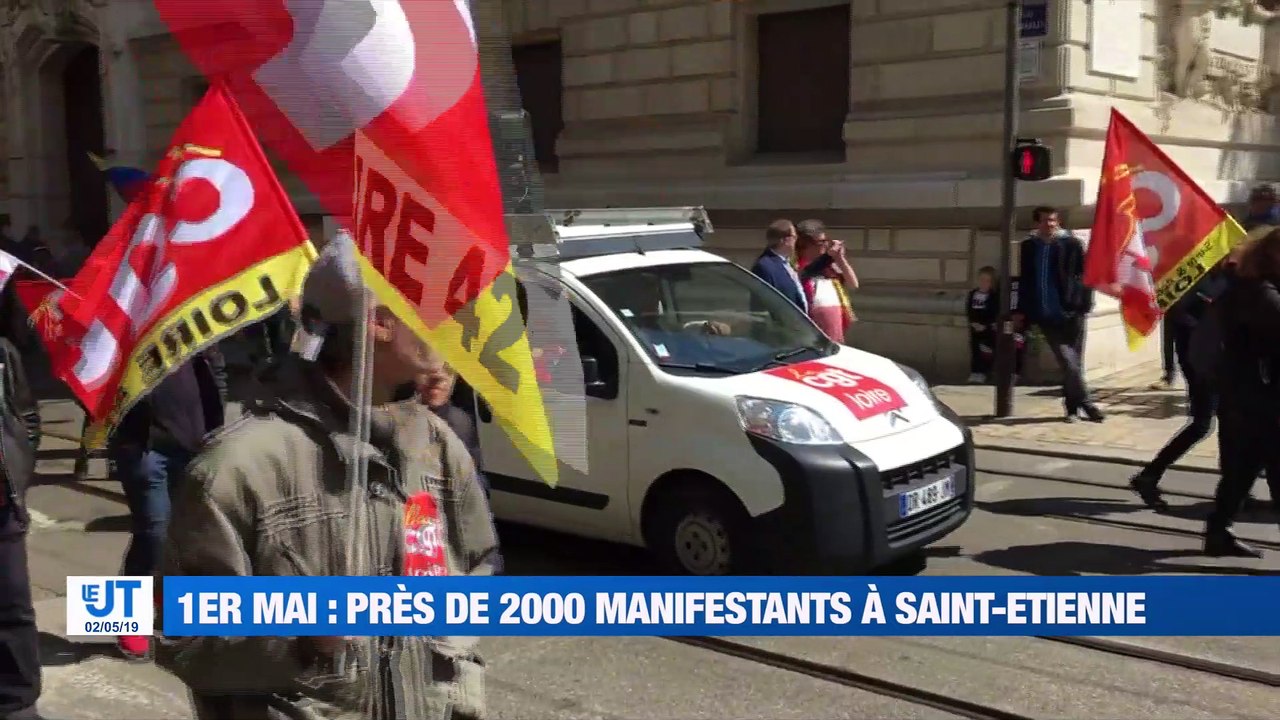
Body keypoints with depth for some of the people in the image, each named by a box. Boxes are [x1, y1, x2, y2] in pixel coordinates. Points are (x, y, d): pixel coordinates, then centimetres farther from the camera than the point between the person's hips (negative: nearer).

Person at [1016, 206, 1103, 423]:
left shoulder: (1072, 244, -1)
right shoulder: (1029, 247, 9)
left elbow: (1085, 275, -4)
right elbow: (1025, 280, 16)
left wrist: (1084, 305, -14)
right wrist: (1024, 310, 13)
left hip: (1071, 312, -2)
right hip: (1047, 315, 2)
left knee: (1073, 362, 4)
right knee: (1068, 362, -5)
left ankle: (1073, 406, 14)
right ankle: (1085, 404, 2)